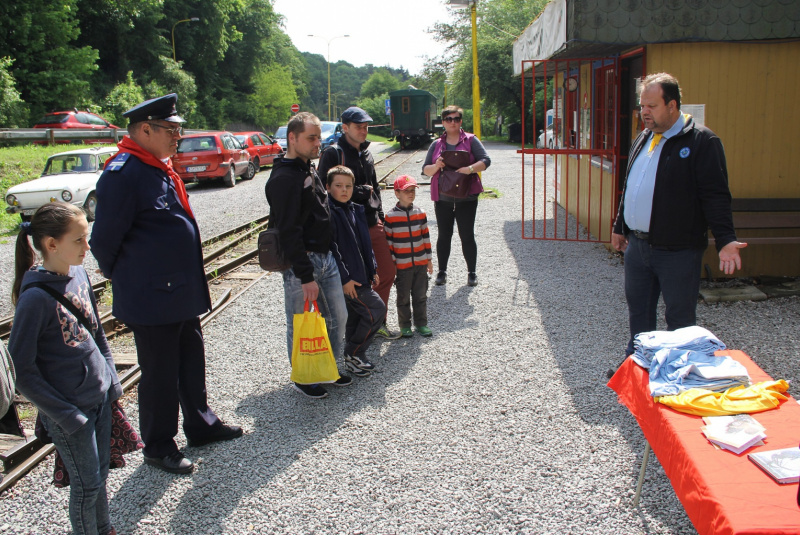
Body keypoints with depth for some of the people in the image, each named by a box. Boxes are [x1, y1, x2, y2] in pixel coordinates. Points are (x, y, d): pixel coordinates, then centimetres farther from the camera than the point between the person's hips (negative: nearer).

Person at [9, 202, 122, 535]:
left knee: (100, 473, 21)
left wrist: (111, 380, 10)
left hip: (100, 398, 7)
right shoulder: (36, 297, -22)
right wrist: (65, 415, -16)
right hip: (69, 410, -6)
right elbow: (23, 372, -18)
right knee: (87, 484, 8)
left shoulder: (79, 275, 0)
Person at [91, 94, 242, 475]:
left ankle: (200, 424, 37)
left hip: (182, 293, 9)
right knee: (159, 373, 4)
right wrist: (124, 277, -2)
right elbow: (104, 240, -18)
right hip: (151, 298, -9)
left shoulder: (161, 168, 11)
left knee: (192, 360, 20)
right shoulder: (122, 173, -20)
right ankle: (159, 448, 21)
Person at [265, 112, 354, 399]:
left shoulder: (310, 170, 13)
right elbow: (289, 233, -23)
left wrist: (332, 252, 18)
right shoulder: (284, 178, -18)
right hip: (300, 261, -9)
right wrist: (306, 276, -24)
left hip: (326, 257, 9)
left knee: (337, 317, 15)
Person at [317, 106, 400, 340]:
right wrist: (362, 191, -12)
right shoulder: (333, 154, -9)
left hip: (373, 225, 8)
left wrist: (379, 215, 16)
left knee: (387, 272, 9)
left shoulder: (366, 153, 15)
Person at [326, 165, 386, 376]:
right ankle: (354, 353, 5)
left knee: (355, 317, 15)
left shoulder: (356, 210, 12)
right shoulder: (328, 213, -15)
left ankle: (353, 359, 28)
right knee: (376, 309, -9)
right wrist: (344, 278, -21)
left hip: (361, 275, 8)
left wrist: (373, 270, 15)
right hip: (347, 278, -8)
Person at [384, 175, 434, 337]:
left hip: (420, 263, 3)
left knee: (421, 295, 11)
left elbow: (425, 237, 10)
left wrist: (428, 259, 10)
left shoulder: (420, 213, 4)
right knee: (403, 297, 7)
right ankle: (405, 326, 19)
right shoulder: (391, 216, -7)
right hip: (402, 265, -3)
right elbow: (388, 241, -4)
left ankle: (421, 323, 23)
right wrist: (391, 263, -5)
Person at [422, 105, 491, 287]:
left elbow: (486, 160, -7)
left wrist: (471, 168, -25)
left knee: (467, 236, 2)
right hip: (442, 199, 2)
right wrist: (435, 166, -15)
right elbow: (425, 169, 7)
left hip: (466, 198, -2)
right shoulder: (436, 145, 10)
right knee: (444, 236, 9)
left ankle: (472, 272, 14)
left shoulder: (471, 140, 2)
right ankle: (442, 271, 20)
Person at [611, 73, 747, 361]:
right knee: (638, 312, 17)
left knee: (680, 320, 5)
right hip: (637, 245, 7)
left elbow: (716, 195, -15)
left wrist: (725, 240, -22)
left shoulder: (701, 141, -11)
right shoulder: (643, 138, 13)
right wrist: (619, 227, 25)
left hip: (678, 251, -7)